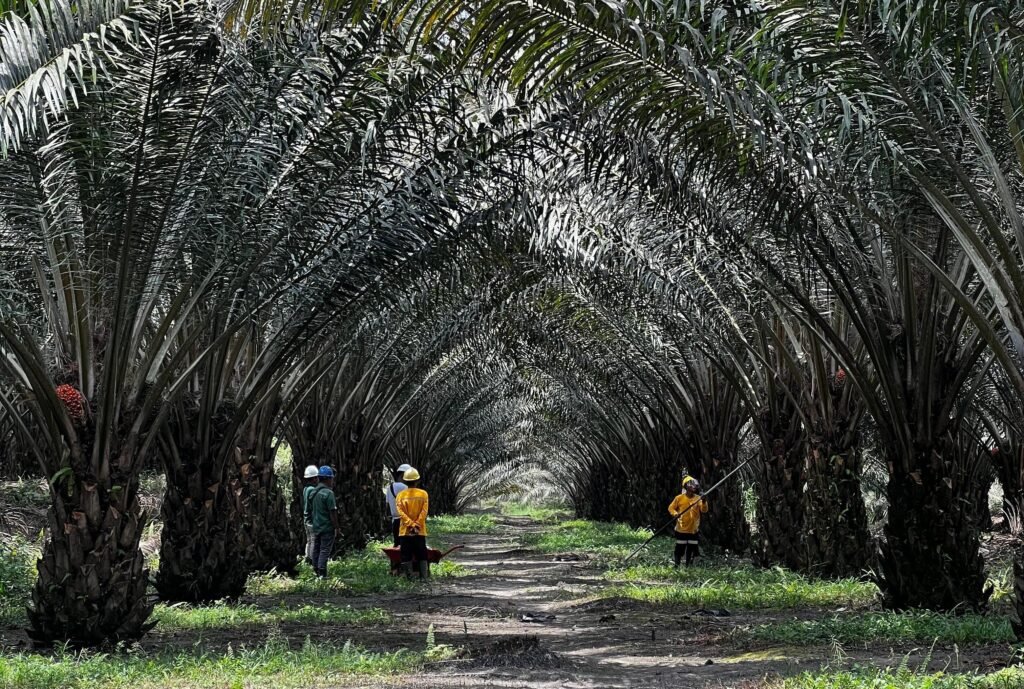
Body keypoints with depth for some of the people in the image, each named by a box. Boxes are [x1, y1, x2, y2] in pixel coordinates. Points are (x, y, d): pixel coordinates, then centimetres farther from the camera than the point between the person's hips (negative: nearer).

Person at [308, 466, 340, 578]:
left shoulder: (313, 492, 8)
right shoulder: (328, 493, -17)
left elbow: (311, 510, 13)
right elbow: (332, 512, -17)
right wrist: (336, 527, -11)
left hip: (316, 527, 8)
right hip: (327, 527, -7)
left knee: (316, 549, 14)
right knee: (325, 550, -4)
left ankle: (316, 570, 21)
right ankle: (322, 574, -6)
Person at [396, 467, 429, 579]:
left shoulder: (401, 495, 1)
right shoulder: (423, 494, 0)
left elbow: (401, 512, -9)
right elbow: (424, 511, -9)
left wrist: (411, 524, -12)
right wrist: (416, 525, -11)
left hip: (405, 531, 0)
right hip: (420, 531, 0)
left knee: (406, 557, 3)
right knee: (422, 556, 7)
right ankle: (424, 577, 2)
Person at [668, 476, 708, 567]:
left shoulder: (698, 498, -2)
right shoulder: (679, 498, -7)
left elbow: (704, 511, -13)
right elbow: (671, 508, 3)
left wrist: (704, 502, -33)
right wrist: (675, 514, -18)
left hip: (693, 530, 2)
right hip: (681, 529, -2)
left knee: (691, 551, 8)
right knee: (679, 550, 3)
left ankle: (688, 567, 19)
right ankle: (676, 566, 14)